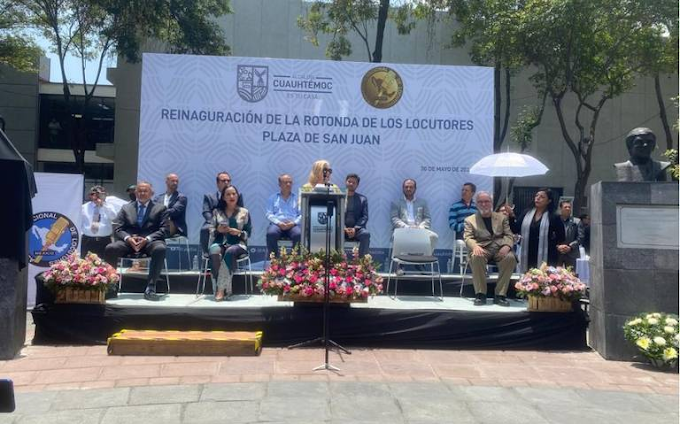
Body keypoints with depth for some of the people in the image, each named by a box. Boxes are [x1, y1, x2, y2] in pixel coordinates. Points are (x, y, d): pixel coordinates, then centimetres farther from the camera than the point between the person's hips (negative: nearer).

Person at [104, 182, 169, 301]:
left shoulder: (160, 208, 13)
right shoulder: (126, 207, 19)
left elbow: (164, 229, 1)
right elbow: (117, 228, 9)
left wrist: (147, 239, -16)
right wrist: (128, 238, -14)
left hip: (150, 241, -2)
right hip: (129, 241, 2)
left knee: (160, 249, -36)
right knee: (110, 248, -28)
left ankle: (150, 287, -32)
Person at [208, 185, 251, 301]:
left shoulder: (244, 212, 10)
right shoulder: (217, 211, 15)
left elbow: (248, 233, 7)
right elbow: (211, 231, 11)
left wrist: (239, 232, -12)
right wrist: (218, 230, -11)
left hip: (238, 244, -1)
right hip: (220, 242, 1)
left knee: (230, 252, -38)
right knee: (214, 252, -36)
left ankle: (221, 289, -32)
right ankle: (226, 289, -29)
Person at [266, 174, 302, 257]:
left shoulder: (297, 198, 19)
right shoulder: (272, 198, 20)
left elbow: (301, 215, 9)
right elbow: (269, 214, 9)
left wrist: (294, 222, -12)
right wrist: (279, 223, -10)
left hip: (292, 225, 0)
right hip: (277, 224, 0)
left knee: (298, 234, -35)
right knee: (271, 233, -35)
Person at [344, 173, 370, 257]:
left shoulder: (362, 199, 15)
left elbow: (365, 216, 5)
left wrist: (355, 228, -14)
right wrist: (343, 228, -14)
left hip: (357, 229, 1)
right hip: (342, 229, -1)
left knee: (366, 234, -33)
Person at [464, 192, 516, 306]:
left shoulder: (502, 217, 19)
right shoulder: (470, 220, 14)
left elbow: (508, 235, 9)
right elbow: (467, 238, 0)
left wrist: (506, 246, -16)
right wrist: (475, 246, -25)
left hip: (499, 249, 2)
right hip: (482, 249, -1)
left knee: (510, 258, -32)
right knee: (476, 257, -37)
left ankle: (500, 294, -23)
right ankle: (480, 294, -24)